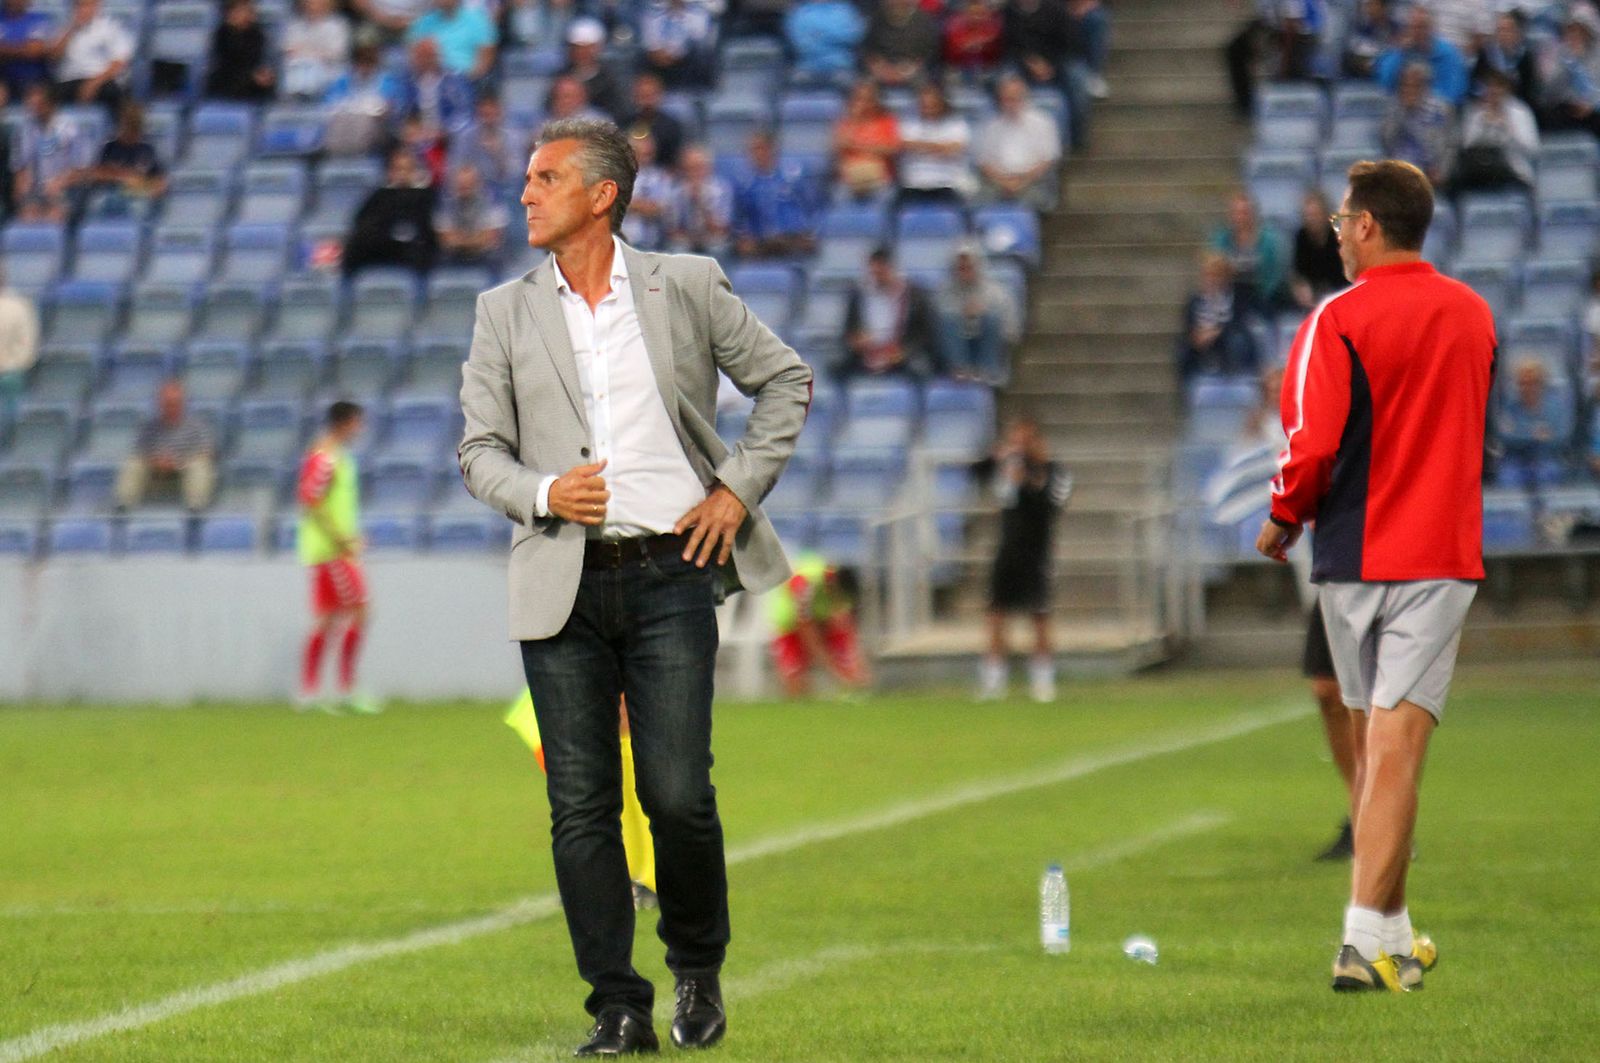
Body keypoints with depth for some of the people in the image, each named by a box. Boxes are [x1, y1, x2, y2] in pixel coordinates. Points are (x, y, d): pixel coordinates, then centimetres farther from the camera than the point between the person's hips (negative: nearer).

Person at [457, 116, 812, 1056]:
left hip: (669, 571, -2)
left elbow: (787, 379, 14)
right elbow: (480, 449, 9)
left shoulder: (687, 286, 5)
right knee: (581, 806, -1)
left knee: (677, 794, -8)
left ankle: (700, 969, 16)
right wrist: (542, 494, -11)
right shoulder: (507, 313, 10)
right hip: (561, 587, 2)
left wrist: (739, 488, 4)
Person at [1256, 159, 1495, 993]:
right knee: (1396, 745, -6)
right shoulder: (1472, 314, 7)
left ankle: (1390, 930, 24)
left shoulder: (1340, 319, -10)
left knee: (1370, 743, 14)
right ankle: (1367, 939, -15)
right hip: (1441, 551, 1)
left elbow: (1313, 444, -17)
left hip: (1352, 553, -1)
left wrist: (1284, 518, -1)